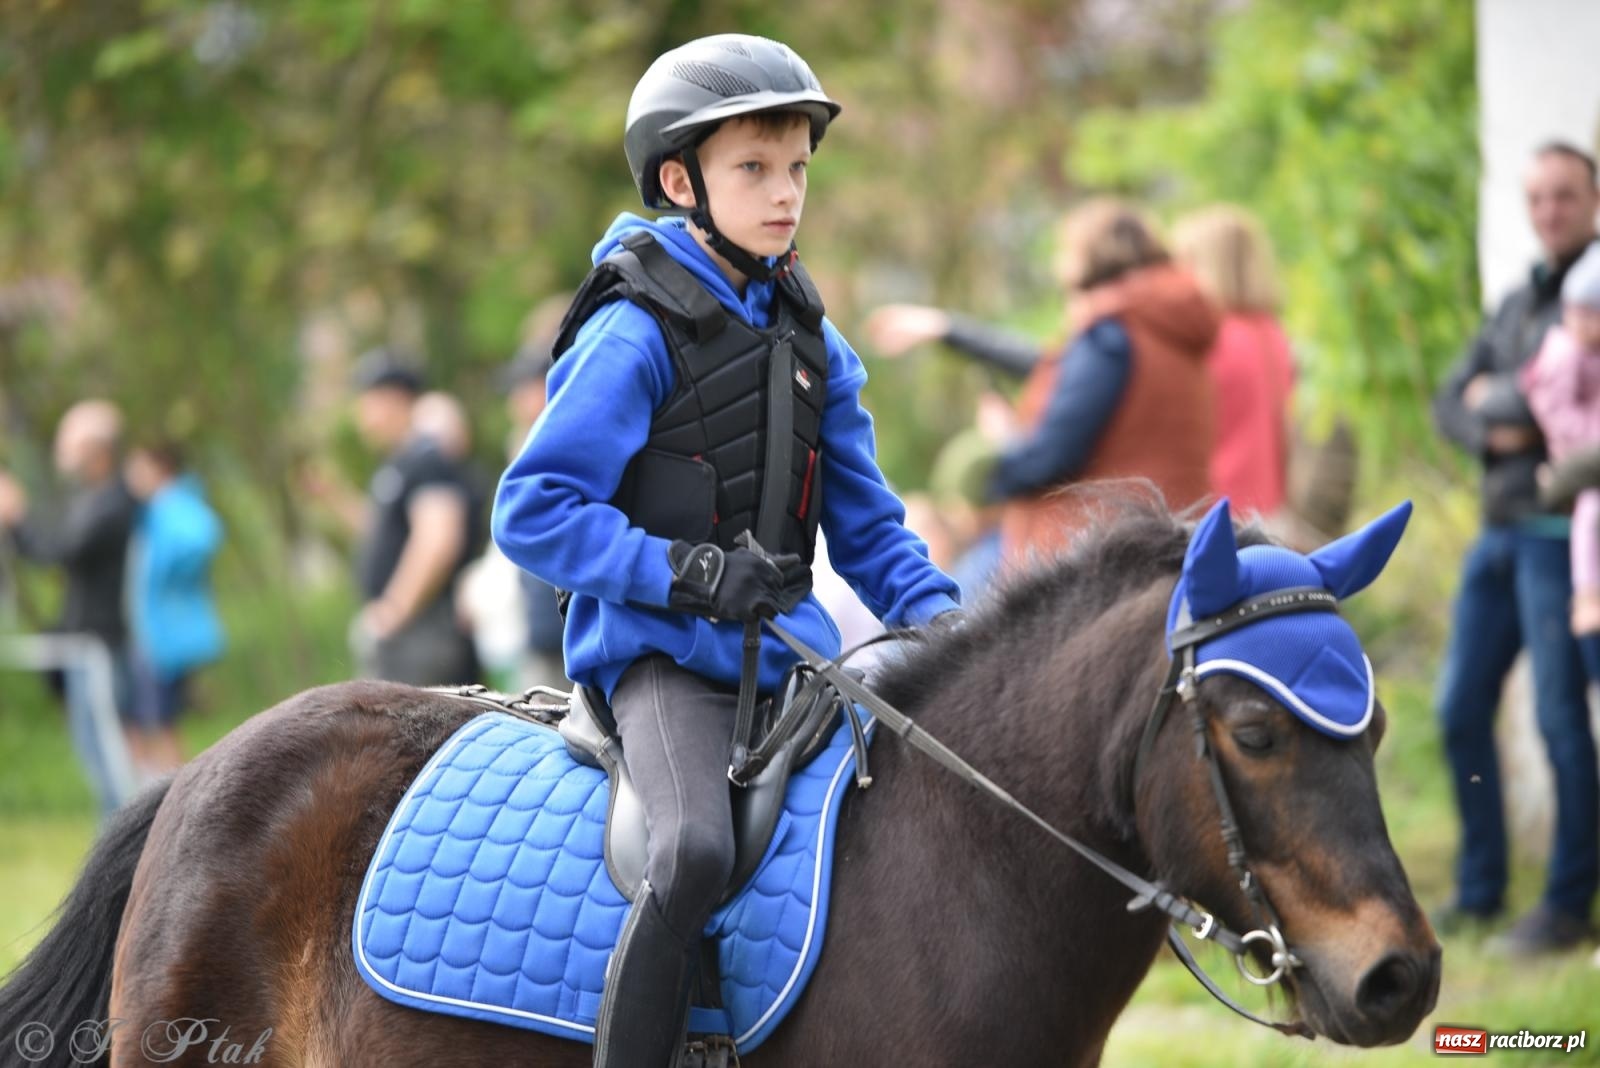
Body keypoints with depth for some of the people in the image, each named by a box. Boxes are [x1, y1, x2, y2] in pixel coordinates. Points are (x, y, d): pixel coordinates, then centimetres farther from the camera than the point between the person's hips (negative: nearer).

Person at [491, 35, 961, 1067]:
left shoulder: (812, 340, 12)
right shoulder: (637, 336, -9)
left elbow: (865, 518, 17)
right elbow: (531, 510, -13)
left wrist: (931, 612, -1)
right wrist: (684, 570, -22)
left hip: (789, 652, 7)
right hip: (663, 658, -7)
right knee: (697, 849, -31)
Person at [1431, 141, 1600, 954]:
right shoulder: (1518, 303, 19)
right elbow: (1450, 403, 15)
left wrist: (1495, 397, -2)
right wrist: (1494, 431, -6)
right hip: (1500, 528, 8)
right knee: (1461, 707, 8)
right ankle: (1479, 889, 18)